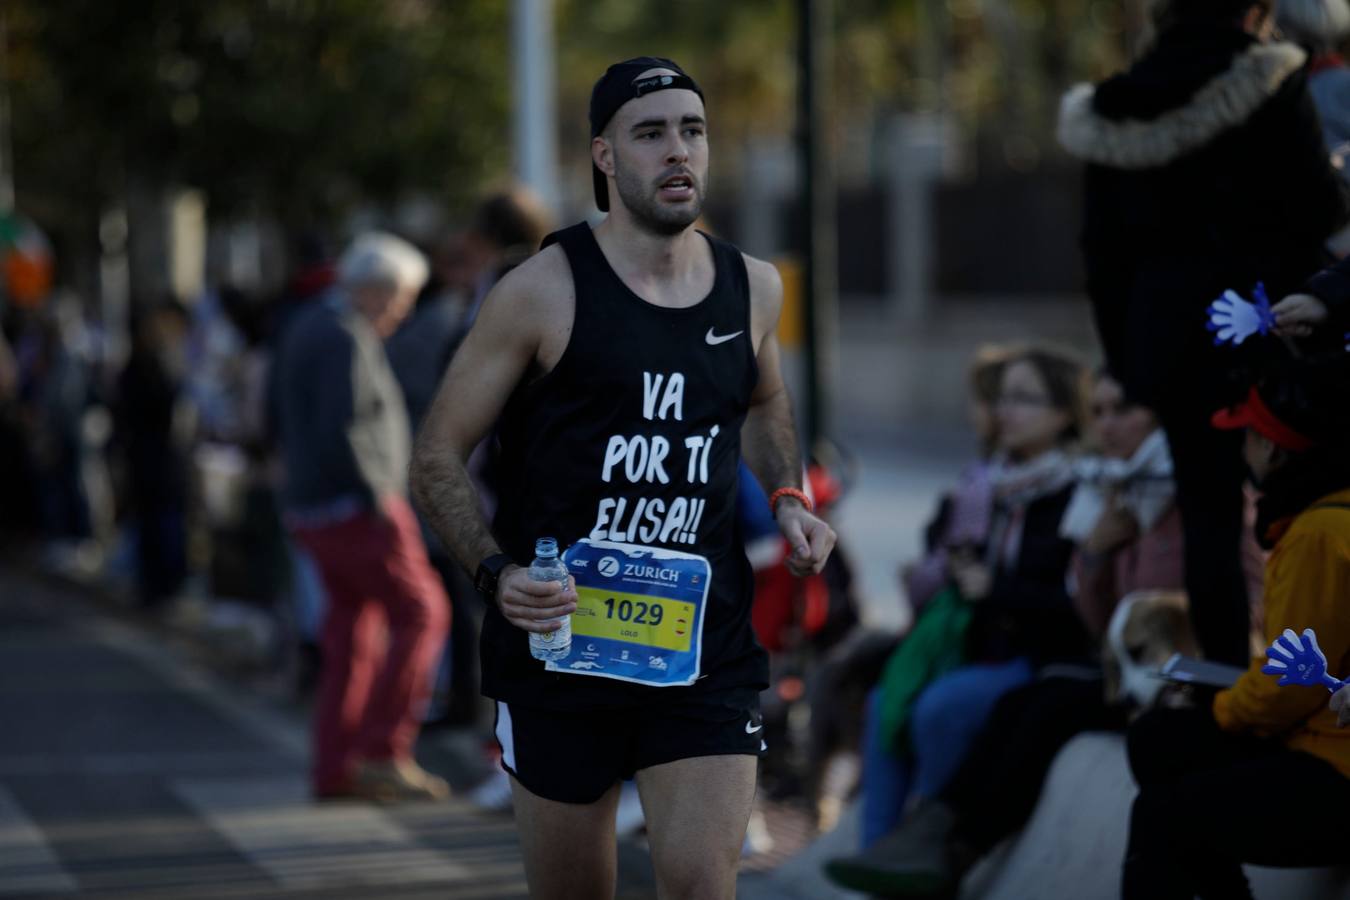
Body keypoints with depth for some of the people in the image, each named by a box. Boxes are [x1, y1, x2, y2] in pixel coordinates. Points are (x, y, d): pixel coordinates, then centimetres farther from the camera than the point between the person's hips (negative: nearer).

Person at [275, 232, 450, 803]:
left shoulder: (310, 329, 16)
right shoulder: (347, 340, -16)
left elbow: (297, 428, 22)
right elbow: (339, 432, -26)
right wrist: (379, 499, -20)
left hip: (318, 509, 10)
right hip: (357, 512, -10)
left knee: (352, 636, 11)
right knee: (420, 612, -7)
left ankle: (336, 769, 12)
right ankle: (382, 751, -10)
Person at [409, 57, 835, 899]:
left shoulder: (753, 287, 6)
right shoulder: (545, 292, -8)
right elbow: (439, 456, -3)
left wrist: (786, 497, 11)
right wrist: (495, 571, -18)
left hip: (707, 644, 2)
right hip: (562, 638, -2)